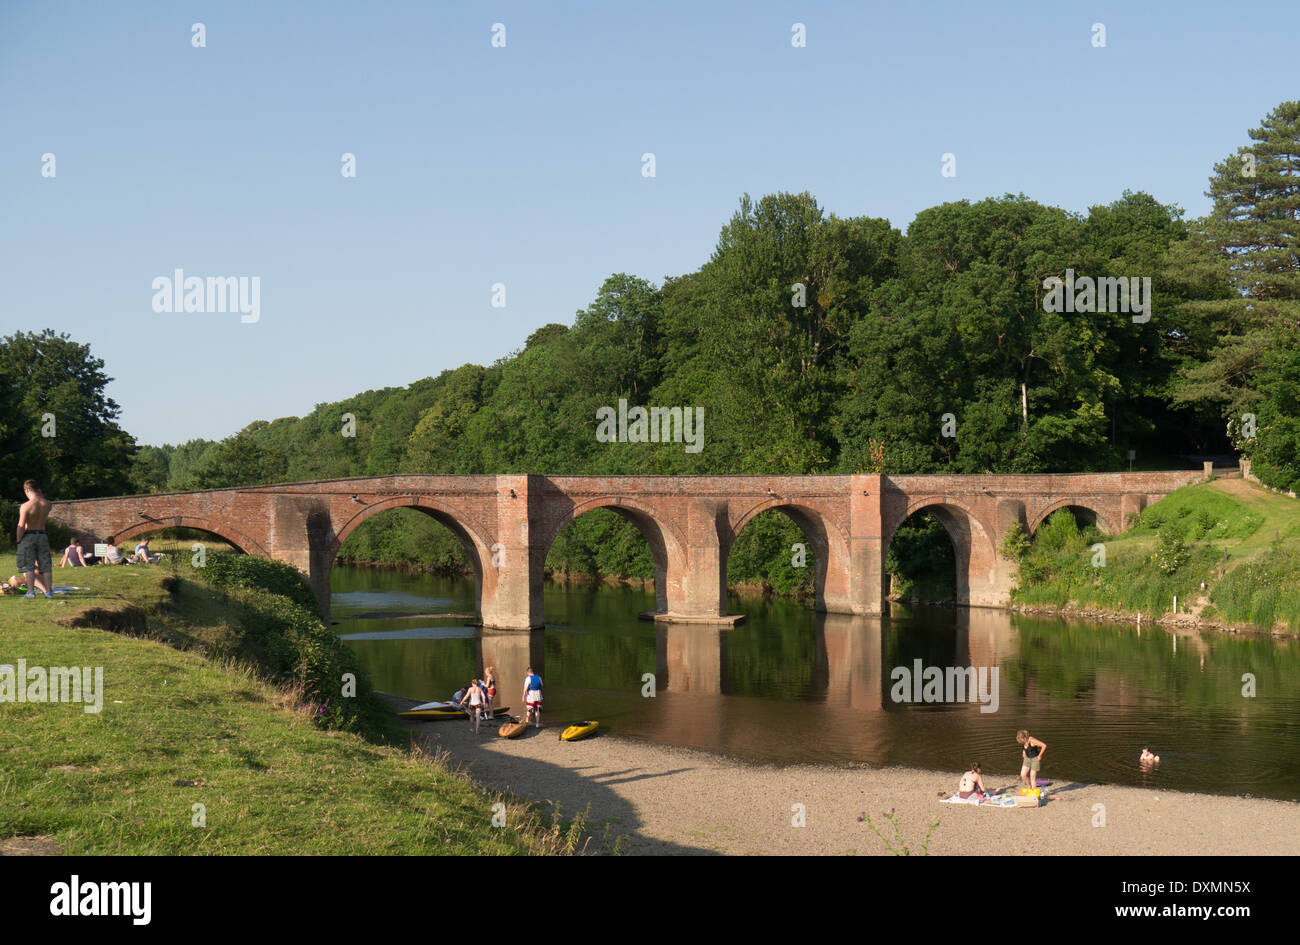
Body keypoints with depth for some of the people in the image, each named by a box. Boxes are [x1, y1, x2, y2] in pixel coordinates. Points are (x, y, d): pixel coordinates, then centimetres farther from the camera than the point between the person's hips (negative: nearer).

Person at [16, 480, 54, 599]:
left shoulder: (25, 506, -16)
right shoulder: (47, 504, -3)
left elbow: (21, 525, -19)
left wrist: (19, 539, -7)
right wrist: (41, 494, 11)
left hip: (28, 536, -4)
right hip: (42, 535, 4)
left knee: (28, 566, 3)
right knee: (45, 564, 11)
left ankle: (31, 591, -4)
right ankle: (48, 591, 10)